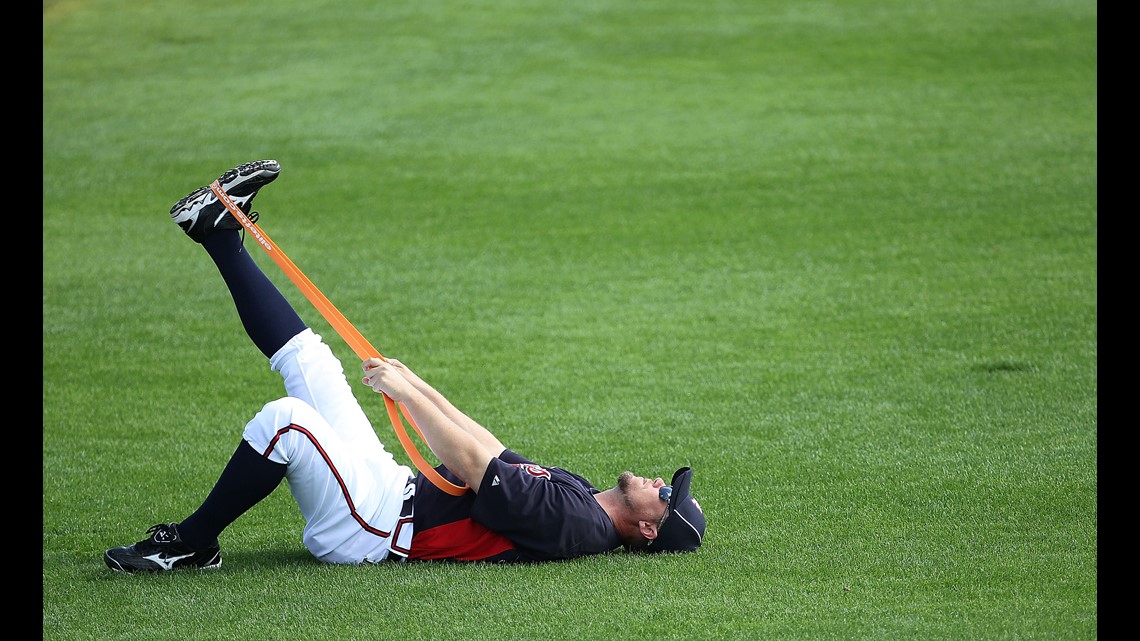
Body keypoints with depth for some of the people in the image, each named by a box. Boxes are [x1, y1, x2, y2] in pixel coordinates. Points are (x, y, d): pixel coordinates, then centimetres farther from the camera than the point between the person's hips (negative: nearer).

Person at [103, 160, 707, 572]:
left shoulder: (575, 523, -19)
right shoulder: (576, 494, 11)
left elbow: (475, 467, -24)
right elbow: (492, 455, 22)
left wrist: (408, 396, -18)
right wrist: (418, 389, 18)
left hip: (372, 529, -9)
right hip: (395, 488, 9)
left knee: (286, 417, -29)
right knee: (311, 363, 9)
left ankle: (192, 543, -11)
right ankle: (220, 230, 23)